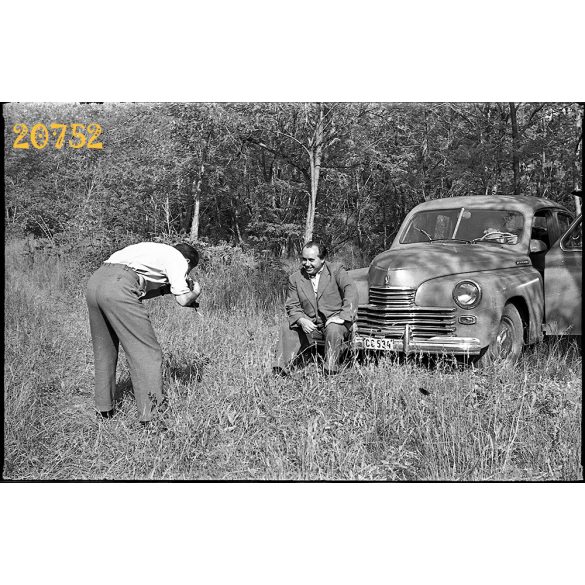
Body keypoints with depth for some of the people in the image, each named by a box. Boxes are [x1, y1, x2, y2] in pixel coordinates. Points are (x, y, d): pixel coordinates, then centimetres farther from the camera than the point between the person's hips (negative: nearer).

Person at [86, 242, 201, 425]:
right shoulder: (178, 259, 10)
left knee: (104, 350, 20)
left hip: (95, 281, 9)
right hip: (118, 287, -9)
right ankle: (151, 416, -6)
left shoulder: (156, 251, 33)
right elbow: (182, 300, 1)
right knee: (148, 353, -3)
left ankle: (105, 409, 28)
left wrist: (165, 288, 29)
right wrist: (196, 292, 21)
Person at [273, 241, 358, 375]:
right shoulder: (295, 278, 5)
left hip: (335, 321, -4)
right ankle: (281, 369, -9)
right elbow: (292, 306, 2)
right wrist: (301, 320, -20)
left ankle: (331, 371, -21)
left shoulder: (336, 271, -5)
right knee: (287, 328, -14)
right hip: (310, 325, 4)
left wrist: (342, 316, -32)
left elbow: (351, 291, -20)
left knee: (333, 330, -34)